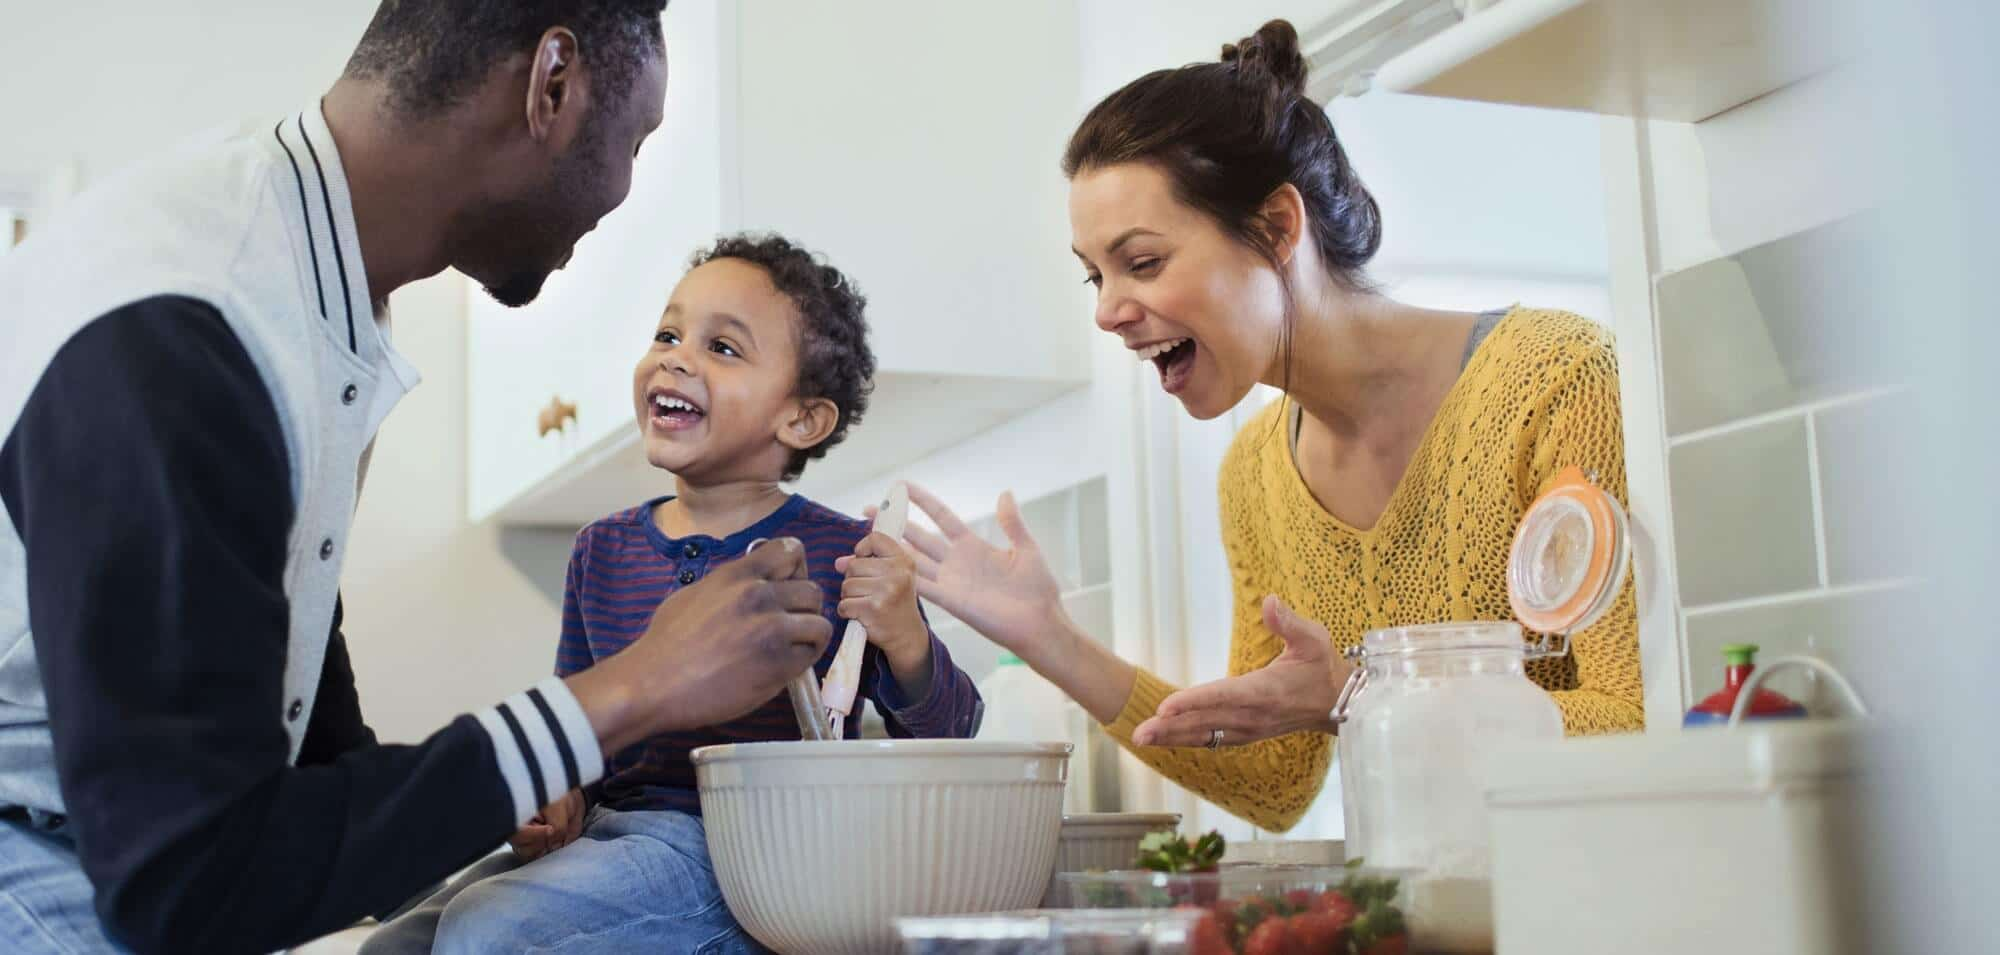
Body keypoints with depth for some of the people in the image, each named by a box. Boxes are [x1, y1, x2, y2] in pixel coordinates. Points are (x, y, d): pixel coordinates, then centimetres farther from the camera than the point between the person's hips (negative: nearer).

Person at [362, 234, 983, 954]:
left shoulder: (843, 557, -6)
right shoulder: (604, 550, 10)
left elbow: (947, 737, -3)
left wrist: (904, 640, -23)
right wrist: (556, 799, -1)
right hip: (611, 830, 6)